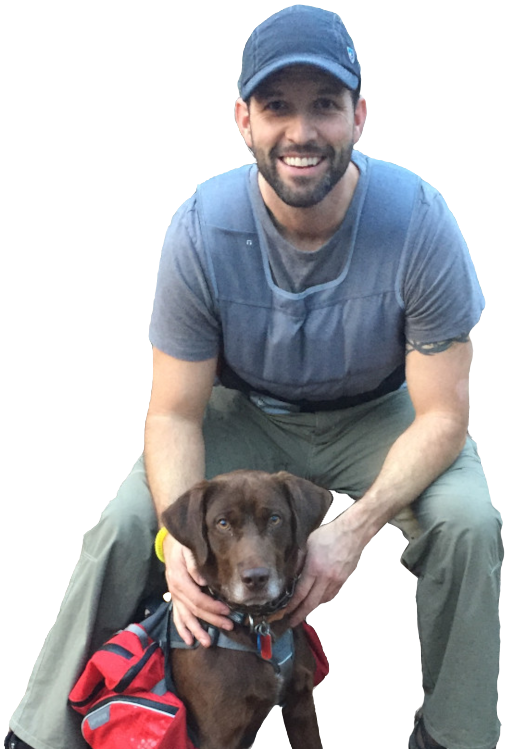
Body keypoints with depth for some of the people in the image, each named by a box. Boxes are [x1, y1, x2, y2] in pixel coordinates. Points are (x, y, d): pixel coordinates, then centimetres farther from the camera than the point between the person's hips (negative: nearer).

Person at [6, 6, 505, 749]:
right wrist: (178, 534, -36)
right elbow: (174, 413, -16)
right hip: (245, 416, 1)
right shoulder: (199, 230, -23)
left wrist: (355, 528, -37)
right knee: (127, 523, -21)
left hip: (378, 417, 0)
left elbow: (442, 414, -22)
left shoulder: (418, 221, -27)